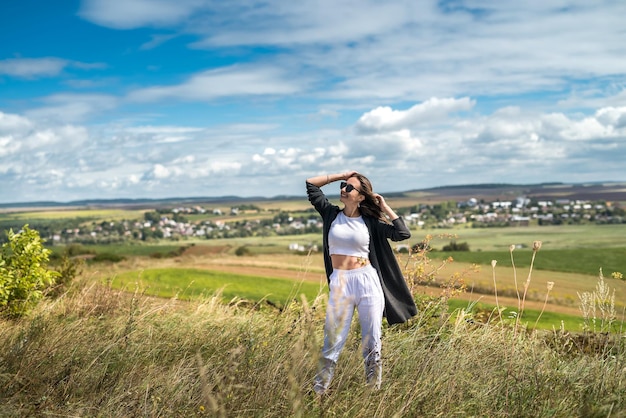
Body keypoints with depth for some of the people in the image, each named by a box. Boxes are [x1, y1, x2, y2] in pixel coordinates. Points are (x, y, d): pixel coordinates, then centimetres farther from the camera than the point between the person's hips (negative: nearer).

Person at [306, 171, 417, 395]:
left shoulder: (369, 221, 4)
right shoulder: (331, 214, 8)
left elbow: (402, 233, -3)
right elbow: (311, 184, 8)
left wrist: (385, 207, 2)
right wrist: (340, 175, 9)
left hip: (367, 281, 0)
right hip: (339, 283, 0)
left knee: (371, 342, 5)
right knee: (332, 343, -2)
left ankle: (373, 392, 15)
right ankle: (318, 393, 5)